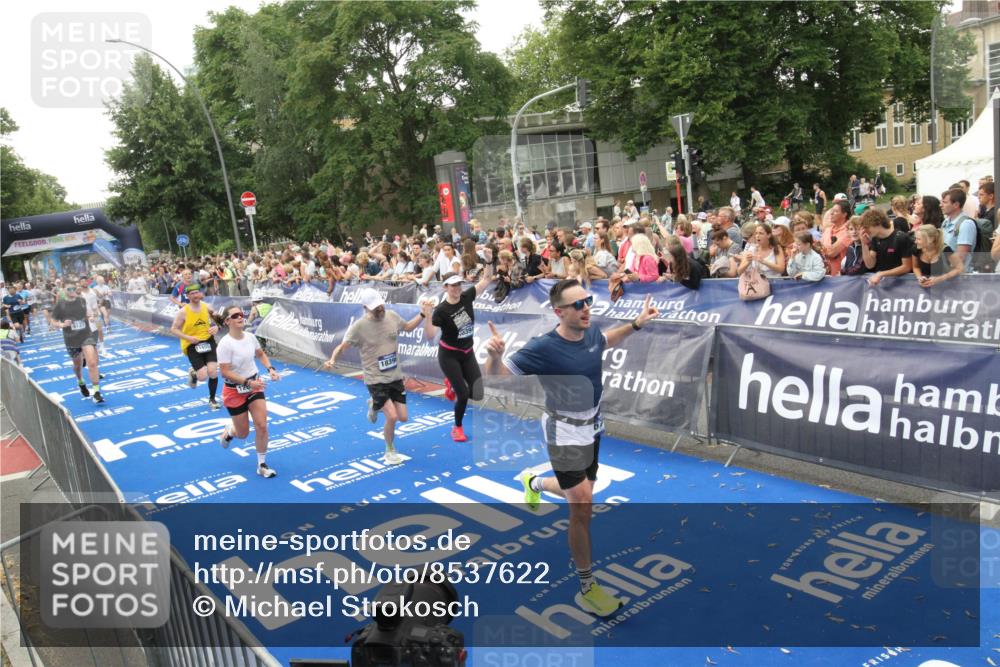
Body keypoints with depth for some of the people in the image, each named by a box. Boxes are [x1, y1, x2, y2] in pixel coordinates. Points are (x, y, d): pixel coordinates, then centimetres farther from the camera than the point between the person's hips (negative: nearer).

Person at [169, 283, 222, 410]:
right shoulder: (183, 312, -11)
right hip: (192, 345, -2)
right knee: (203, 376, -13)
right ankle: (193, 374, 29)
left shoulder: (206, 307, -2)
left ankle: (212, 399, 15)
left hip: (208, 341, 2)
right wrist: (188, 337, -19)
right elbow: (173, 329, -5)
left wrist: (216, 327, -7)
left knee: (213, 372, -11)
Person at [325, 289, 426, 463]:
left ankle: (375, 405, 38)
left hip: (396, 377, 5)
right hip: (376, 380, -5)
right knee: (392, 417, -16)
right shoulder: (359, 326, -16)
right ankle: (390, 451, 13)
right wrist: (332, 360, -34)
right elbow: (342, 346, -15)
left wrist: (422, 314, 6)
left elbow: (408, 327, 17)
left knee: (403, 417, 6)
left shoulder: (392, 316, -2)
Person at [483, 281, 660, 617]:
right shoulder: (542, 348, -27)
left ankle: (533, 481, 56)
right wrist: (495, 356, -45)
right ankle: (587, 587, 12)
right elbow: (496, 377, -24)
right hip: (565, 436, -7)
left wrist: (636, 324, 9)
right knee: (582, 508, -7)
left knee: (580, 495, 23)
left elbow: (607, 340, 19)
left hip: (594, 429, 7)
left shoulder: (591, 333, -7)